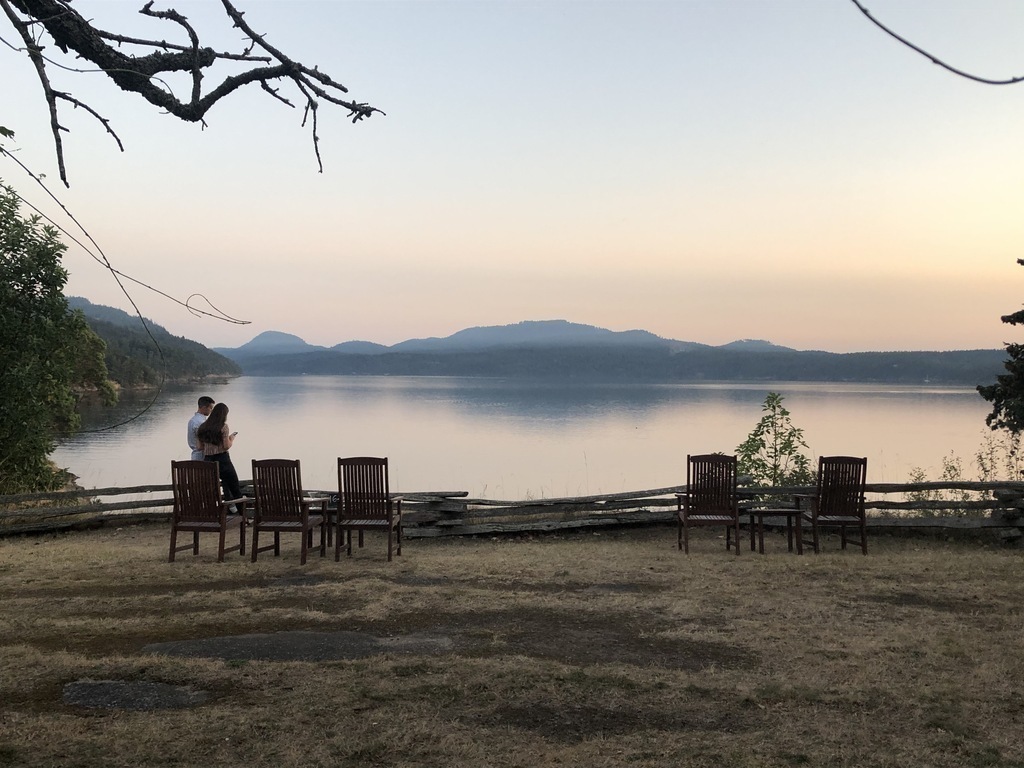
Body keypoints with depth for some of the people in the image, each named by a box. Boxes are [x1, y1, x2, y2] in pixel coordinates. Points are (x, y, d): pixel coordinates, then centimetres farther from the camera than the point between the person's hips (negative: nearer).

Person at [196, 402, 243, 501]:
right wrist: (232, 438, 7)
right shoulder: (223, 426, -8)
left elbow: (200, 446, 9)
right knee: (235, 489, 4)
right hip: (222, 459, -6)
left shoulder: (203, 427, 9)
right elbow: (227, 446, -12)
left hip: (208, 460, 6)